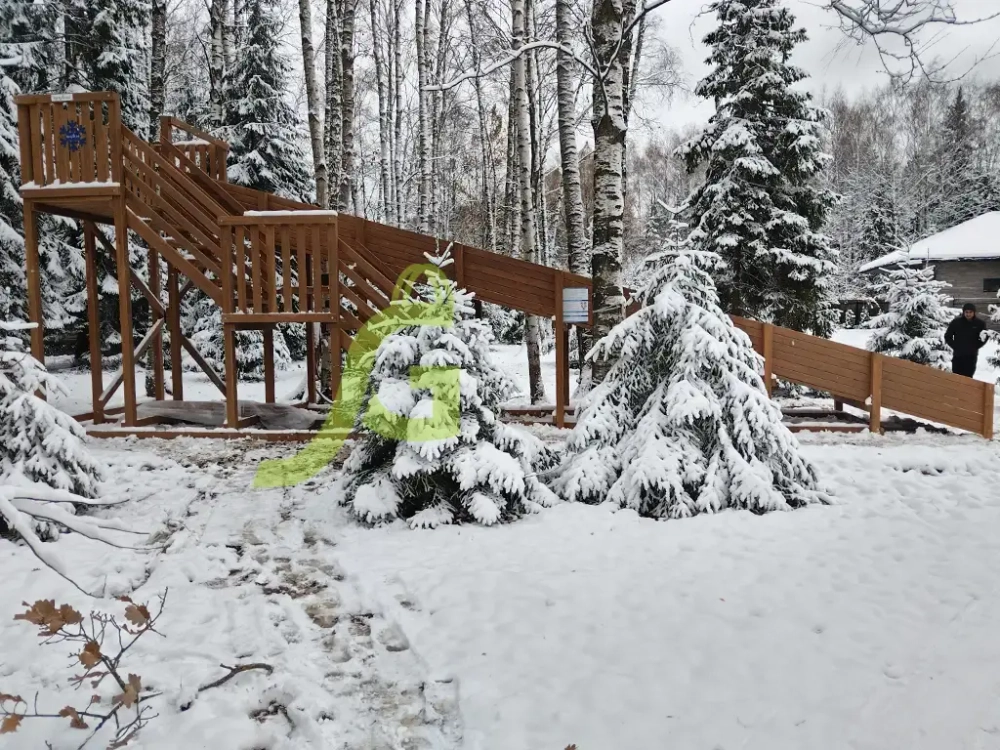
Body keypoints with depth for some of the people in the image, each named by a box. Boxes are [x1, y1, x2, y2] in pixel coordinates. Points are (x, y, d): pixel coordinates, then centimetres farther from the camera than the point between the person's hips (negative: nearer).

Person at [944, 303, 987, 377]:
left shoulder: (980, 323, 0)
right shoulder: (956, 322, -4)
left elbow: (985, 337, 12)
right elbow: (948, 336, 5)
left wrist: (976, 346, 0)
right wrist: (955, 346, -3)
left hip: (972, 355, 0)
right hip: (958, 355, 0)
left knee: (968, 377, -3)